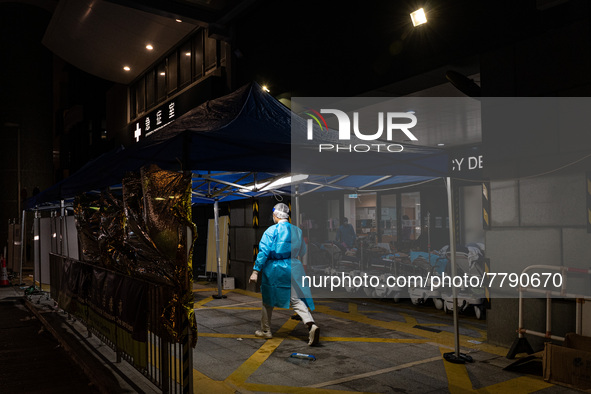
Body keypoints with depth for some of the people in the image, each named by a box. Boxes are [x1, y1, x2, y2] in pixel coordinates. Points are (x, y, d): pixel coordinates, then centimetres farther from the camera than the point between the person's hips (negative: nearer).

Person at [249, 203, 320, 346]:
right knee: (297, 299, 2)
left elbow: (263, 252, -13)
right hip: (293, 268, 3)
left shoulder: (271, 230, -7)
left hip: (273, 269, -3)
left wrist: (256, 271, -10)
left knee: (268, 301, 13)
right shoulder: (297, 230, 7)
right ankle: (311, 325, -19)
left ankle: (265, 330, 26)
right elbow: (302, 252, 17)